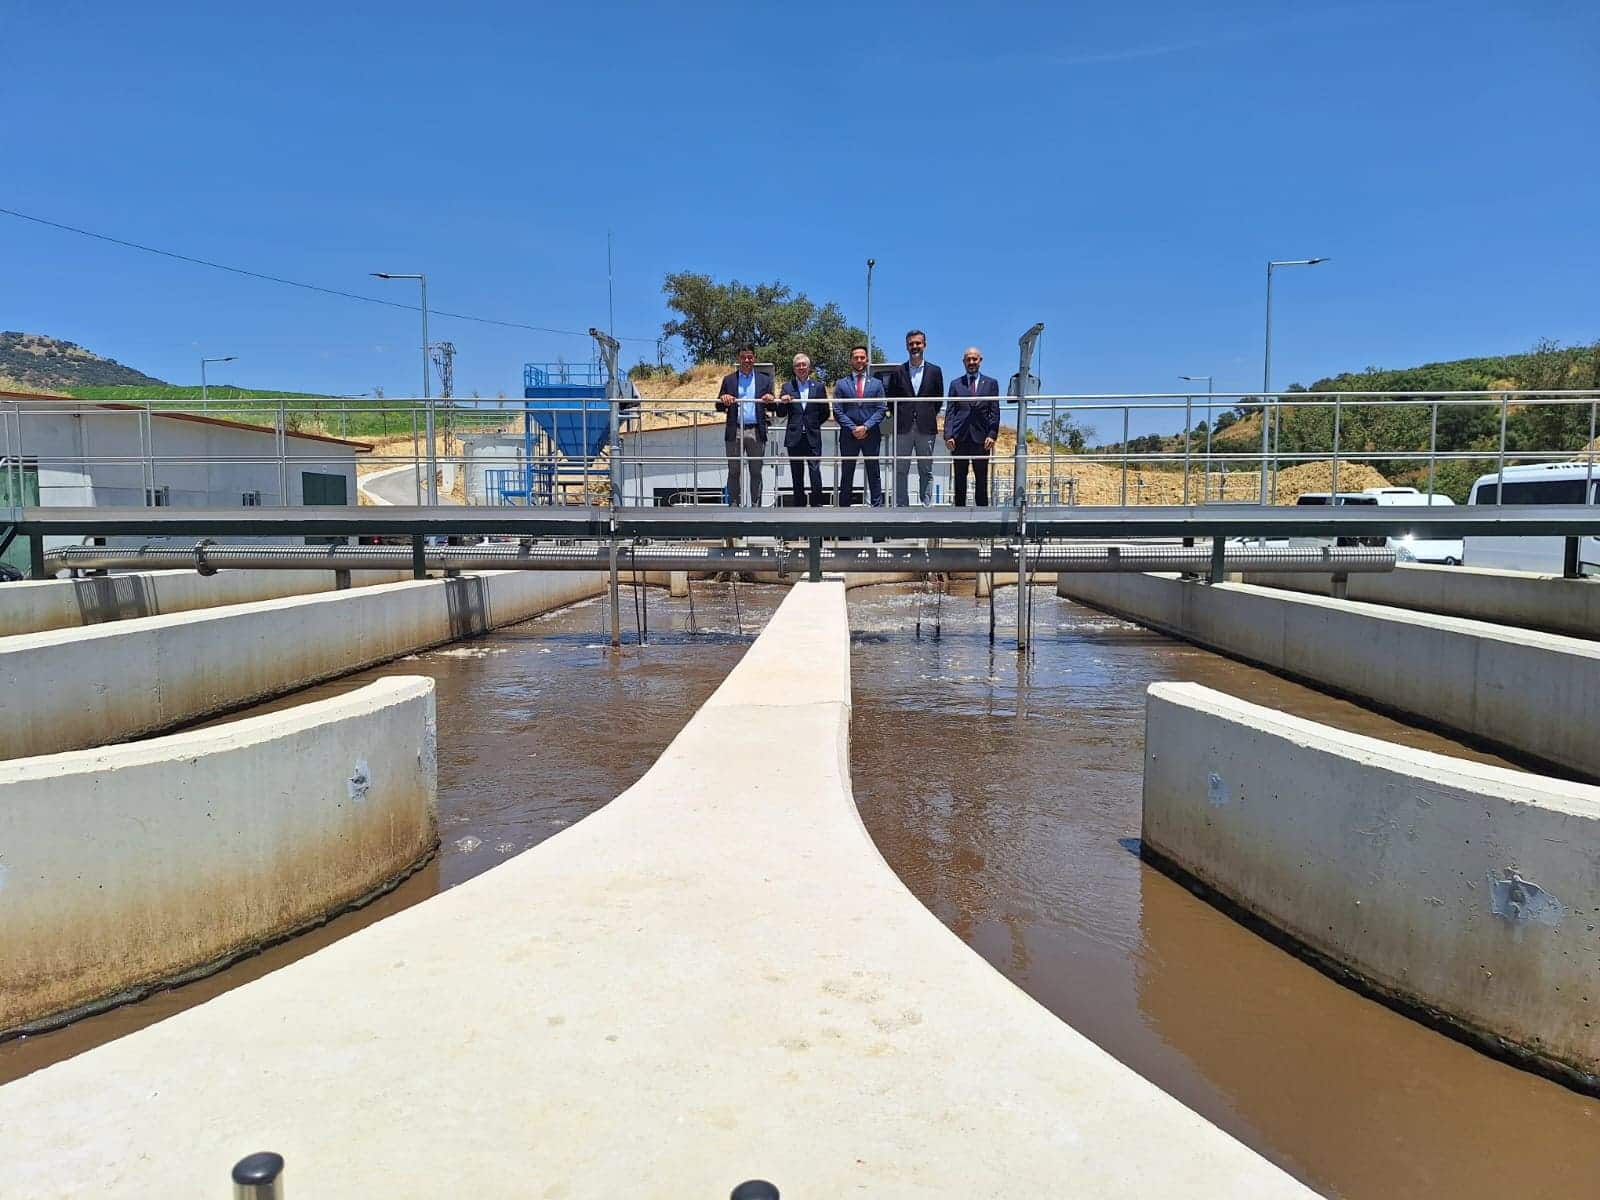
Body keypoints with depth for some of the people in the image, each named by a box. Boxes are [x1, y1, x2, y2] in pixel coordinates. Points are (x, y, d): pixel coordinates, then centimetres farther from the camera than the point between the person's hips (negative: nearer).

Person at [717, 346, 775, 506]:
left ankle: (756, 506, 9)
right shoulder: (729, 379, 11)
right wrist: (723, 400, -13)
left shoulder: (764, 379, 11)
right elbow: (719, 407, 9)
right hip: (734, 431, 0)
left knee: (756, 472, 4)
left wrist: (770, 401, -14)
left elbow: (771, 407, 9)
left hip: (756, 432, 0)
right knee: (733, 472, 3)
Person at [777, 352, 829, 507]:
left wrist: (813, 424, 6)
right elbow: (781, 414, 7)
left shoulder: (819, 386, 7)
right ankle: (800, 506, 12)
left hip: (813, 437, -1)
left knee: (815, 473, -9)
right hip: (794, 438, 1)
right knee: (797, 476, 6)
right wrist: (782, 402, -11)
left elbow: (825, 413, 11)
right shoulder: (787, 387, 8)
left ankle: (817, 506, -5)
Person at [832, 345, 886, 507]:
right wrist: (853, 428, -10)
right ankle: (845, 507, 6)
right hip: (848, 435, 0)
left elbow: (881, 409, 2)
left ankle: (877, 506, 5)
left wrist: (866, 427, -11)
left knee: (874, 473, 2)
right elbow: (838, 411, 1)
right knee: (846, 475, 3)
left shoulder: (877, 384, 9)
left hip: (871, 434, 0)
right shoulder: (842, 384, 8)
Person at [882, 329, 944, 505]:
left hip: (926, 428, 0)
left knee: (926, 471, 3)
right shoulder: (897, 372, 7)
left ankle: (926, 506, 6)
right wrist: (898, 417, 4)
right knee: (900, 471, 0)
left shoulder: (934, 371, 8)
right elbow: (890, 398, 11)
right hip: (903, 428, 0)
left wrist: (929, 416, 6)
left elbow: (939, 398, 13)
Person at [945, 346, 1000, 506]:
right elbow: (949, 412, 7)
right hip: (960, 438, 1)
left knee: (981, 480, 1)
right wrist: (948, 435, -5)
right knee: (960, 480, 4)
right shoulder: (956, 384, 13)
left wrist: (992, 435, -7)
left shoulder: (991, 383, 11)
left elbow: (995, 413, 5)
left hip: (981, 438, -1)